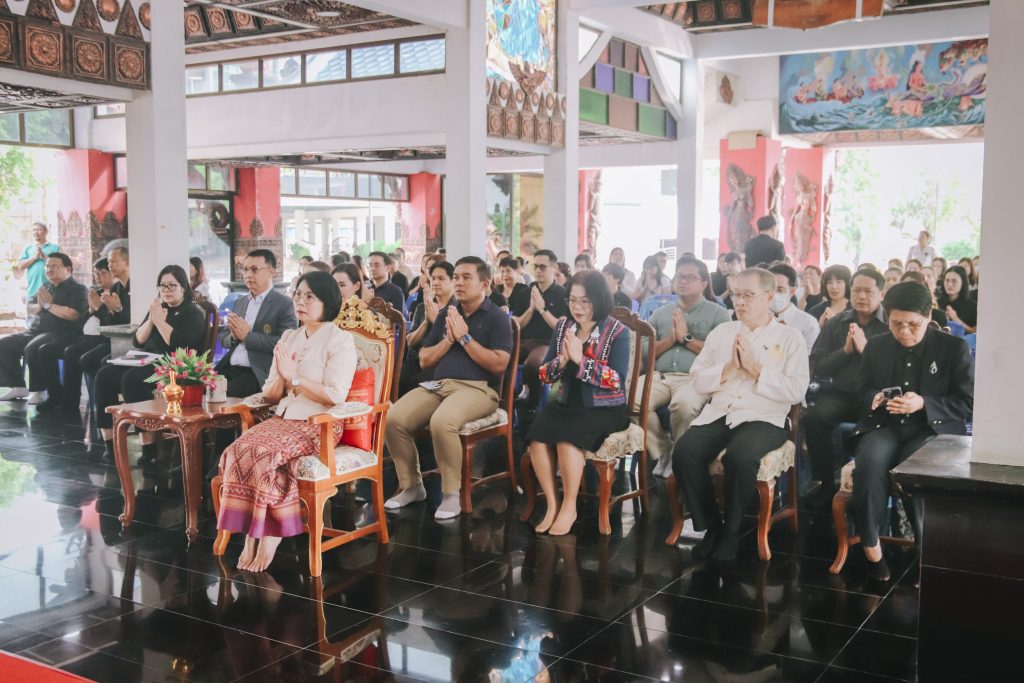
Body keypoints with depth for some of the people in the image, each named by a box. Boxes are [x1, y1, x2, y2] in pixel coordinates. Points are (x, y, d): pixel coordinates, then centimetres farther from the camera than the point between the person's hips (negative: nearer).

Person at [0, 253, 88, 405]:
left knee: (32, 349, -34)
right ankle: (18, 387, 3)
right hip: (36, 331, 9)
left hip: (61, 334, -9)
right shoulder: (46, 286, 21)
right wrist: (39, 306, 0)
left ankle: (38, 391, -19)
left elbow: (73, 315, -20)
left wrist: (48, 305, -10)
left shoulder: (77, 289, -4)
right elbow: (30, 309, 24)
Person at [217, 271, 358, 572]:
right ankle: (251, 535, -21)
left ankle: (269, 536, -18)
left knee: (265, 454, -31)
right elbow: (269, 395, 16)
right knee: (237, 451, -23)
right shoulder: (288, 338, 18)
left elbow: (335, 396, -15)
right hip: (283, 419, 6)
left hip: (319, 425, -6)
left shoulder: (340, 340, -2)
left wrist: (294, 377, -14)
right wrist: (281, 378, -6)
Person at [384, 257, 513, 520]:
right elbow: (424, 360, 18)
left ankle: (451, 494, -18)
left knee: (442, 421, -36)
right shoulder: (446, 313, 19)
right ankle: (411, 486, 0)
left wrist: (465, 337, -9)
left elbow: (499, 365, -10)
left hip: (477, 388, -6)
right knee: (394, 419, -19)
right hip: (437, 385, 6)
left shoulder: (497, 317, 3)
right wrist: (448, 340, 1)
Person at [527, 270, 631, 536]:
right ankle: (552, 504, -11)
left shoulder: (618, 332, -6)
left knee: (567, 439, -30)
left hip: (603, 407, -4)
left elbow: (618, 381, -15)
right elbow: (544, 374, 6)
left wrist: (580, 359, -22)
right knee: (537, 438, -24)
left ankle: (569, 507, -13)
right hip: (566, 402, 5)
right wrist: (561, 361, -16)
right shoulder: (563, 326, 7)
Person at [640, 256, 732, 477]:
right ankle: (662, 452, -7)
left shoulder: (718, 314, 11)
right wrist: (670, 339, -1)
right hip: (659, 376, 3)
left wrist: (686, 338, -3)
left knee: (684, 404, -38)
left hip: (696, 378, -3)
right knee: (633, 399, -29)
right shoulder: (660, 314, 22)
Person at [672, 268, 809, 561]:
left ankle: (731, 530, -10)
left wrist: (756, 369, -10)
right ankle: (710, 526, -5)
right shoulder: (721, 332, 16)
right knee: (684, 453, -25)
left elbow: (796, 390, -6)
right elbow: (698, 381, 10)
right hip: (718, 414, 4)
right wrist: (729, 368, -6)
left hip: (764, 418, -3)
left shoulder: (790, 338, 5)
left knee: (739, 457, -35)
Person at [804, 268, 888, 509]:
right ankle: (825, 485, -11)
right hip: (841, 393, 3)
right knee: (814, 417, -28)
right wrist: (845, 350, -7)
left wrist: (865, 348, -16)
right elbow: (816, 368, 5)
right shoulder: (835, 324, 13)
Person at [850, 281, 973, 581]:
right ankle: (869, 543, -17)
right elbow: (864, 391, 20)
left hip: (934, 430, -2)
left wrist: (923, 404, -17)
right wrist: (874, 398, -6)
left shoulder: (955, 348, 0)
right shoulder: (876, 346, 11)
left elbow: (968, 403, -2)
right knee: (869, 462, -33)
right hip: (885, 426, 3)